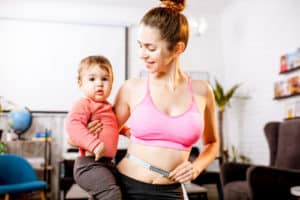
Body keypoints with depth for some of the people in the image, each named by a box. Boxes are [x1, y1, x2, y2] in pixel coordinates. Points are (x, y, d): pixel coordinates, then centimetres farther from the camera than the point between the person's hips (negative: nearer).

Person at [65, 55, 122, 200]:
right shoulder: (84, 104, -14)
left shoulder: (106, 107, 16)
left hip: (106, 163, 10)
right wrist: (94, 144, -37)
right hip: (90, 162, -10)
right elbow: (72, 124, -31)